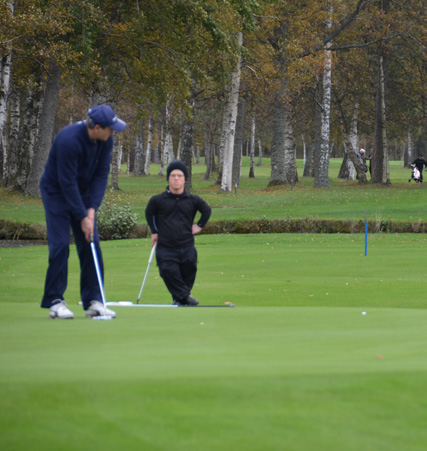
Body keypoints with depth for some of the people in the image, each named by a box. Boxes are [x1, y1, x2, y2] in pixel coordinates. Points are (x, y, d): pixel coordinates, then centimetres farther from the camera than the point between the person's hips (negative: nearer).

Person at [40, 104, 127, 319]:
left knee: (91, 245, -1)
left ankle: (93, 301, 1)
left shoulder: (105, 140, -11)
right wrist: (82, 217, -24)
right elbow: (67, 182, -27)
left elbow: (101, 175, -6)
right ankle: (55, 302, -5)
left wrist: (92, 209, -15)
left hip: (83, 192, 6)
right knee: (60, 245, -12)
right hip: (56, 192, -6)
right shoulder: (69, 140, -31)